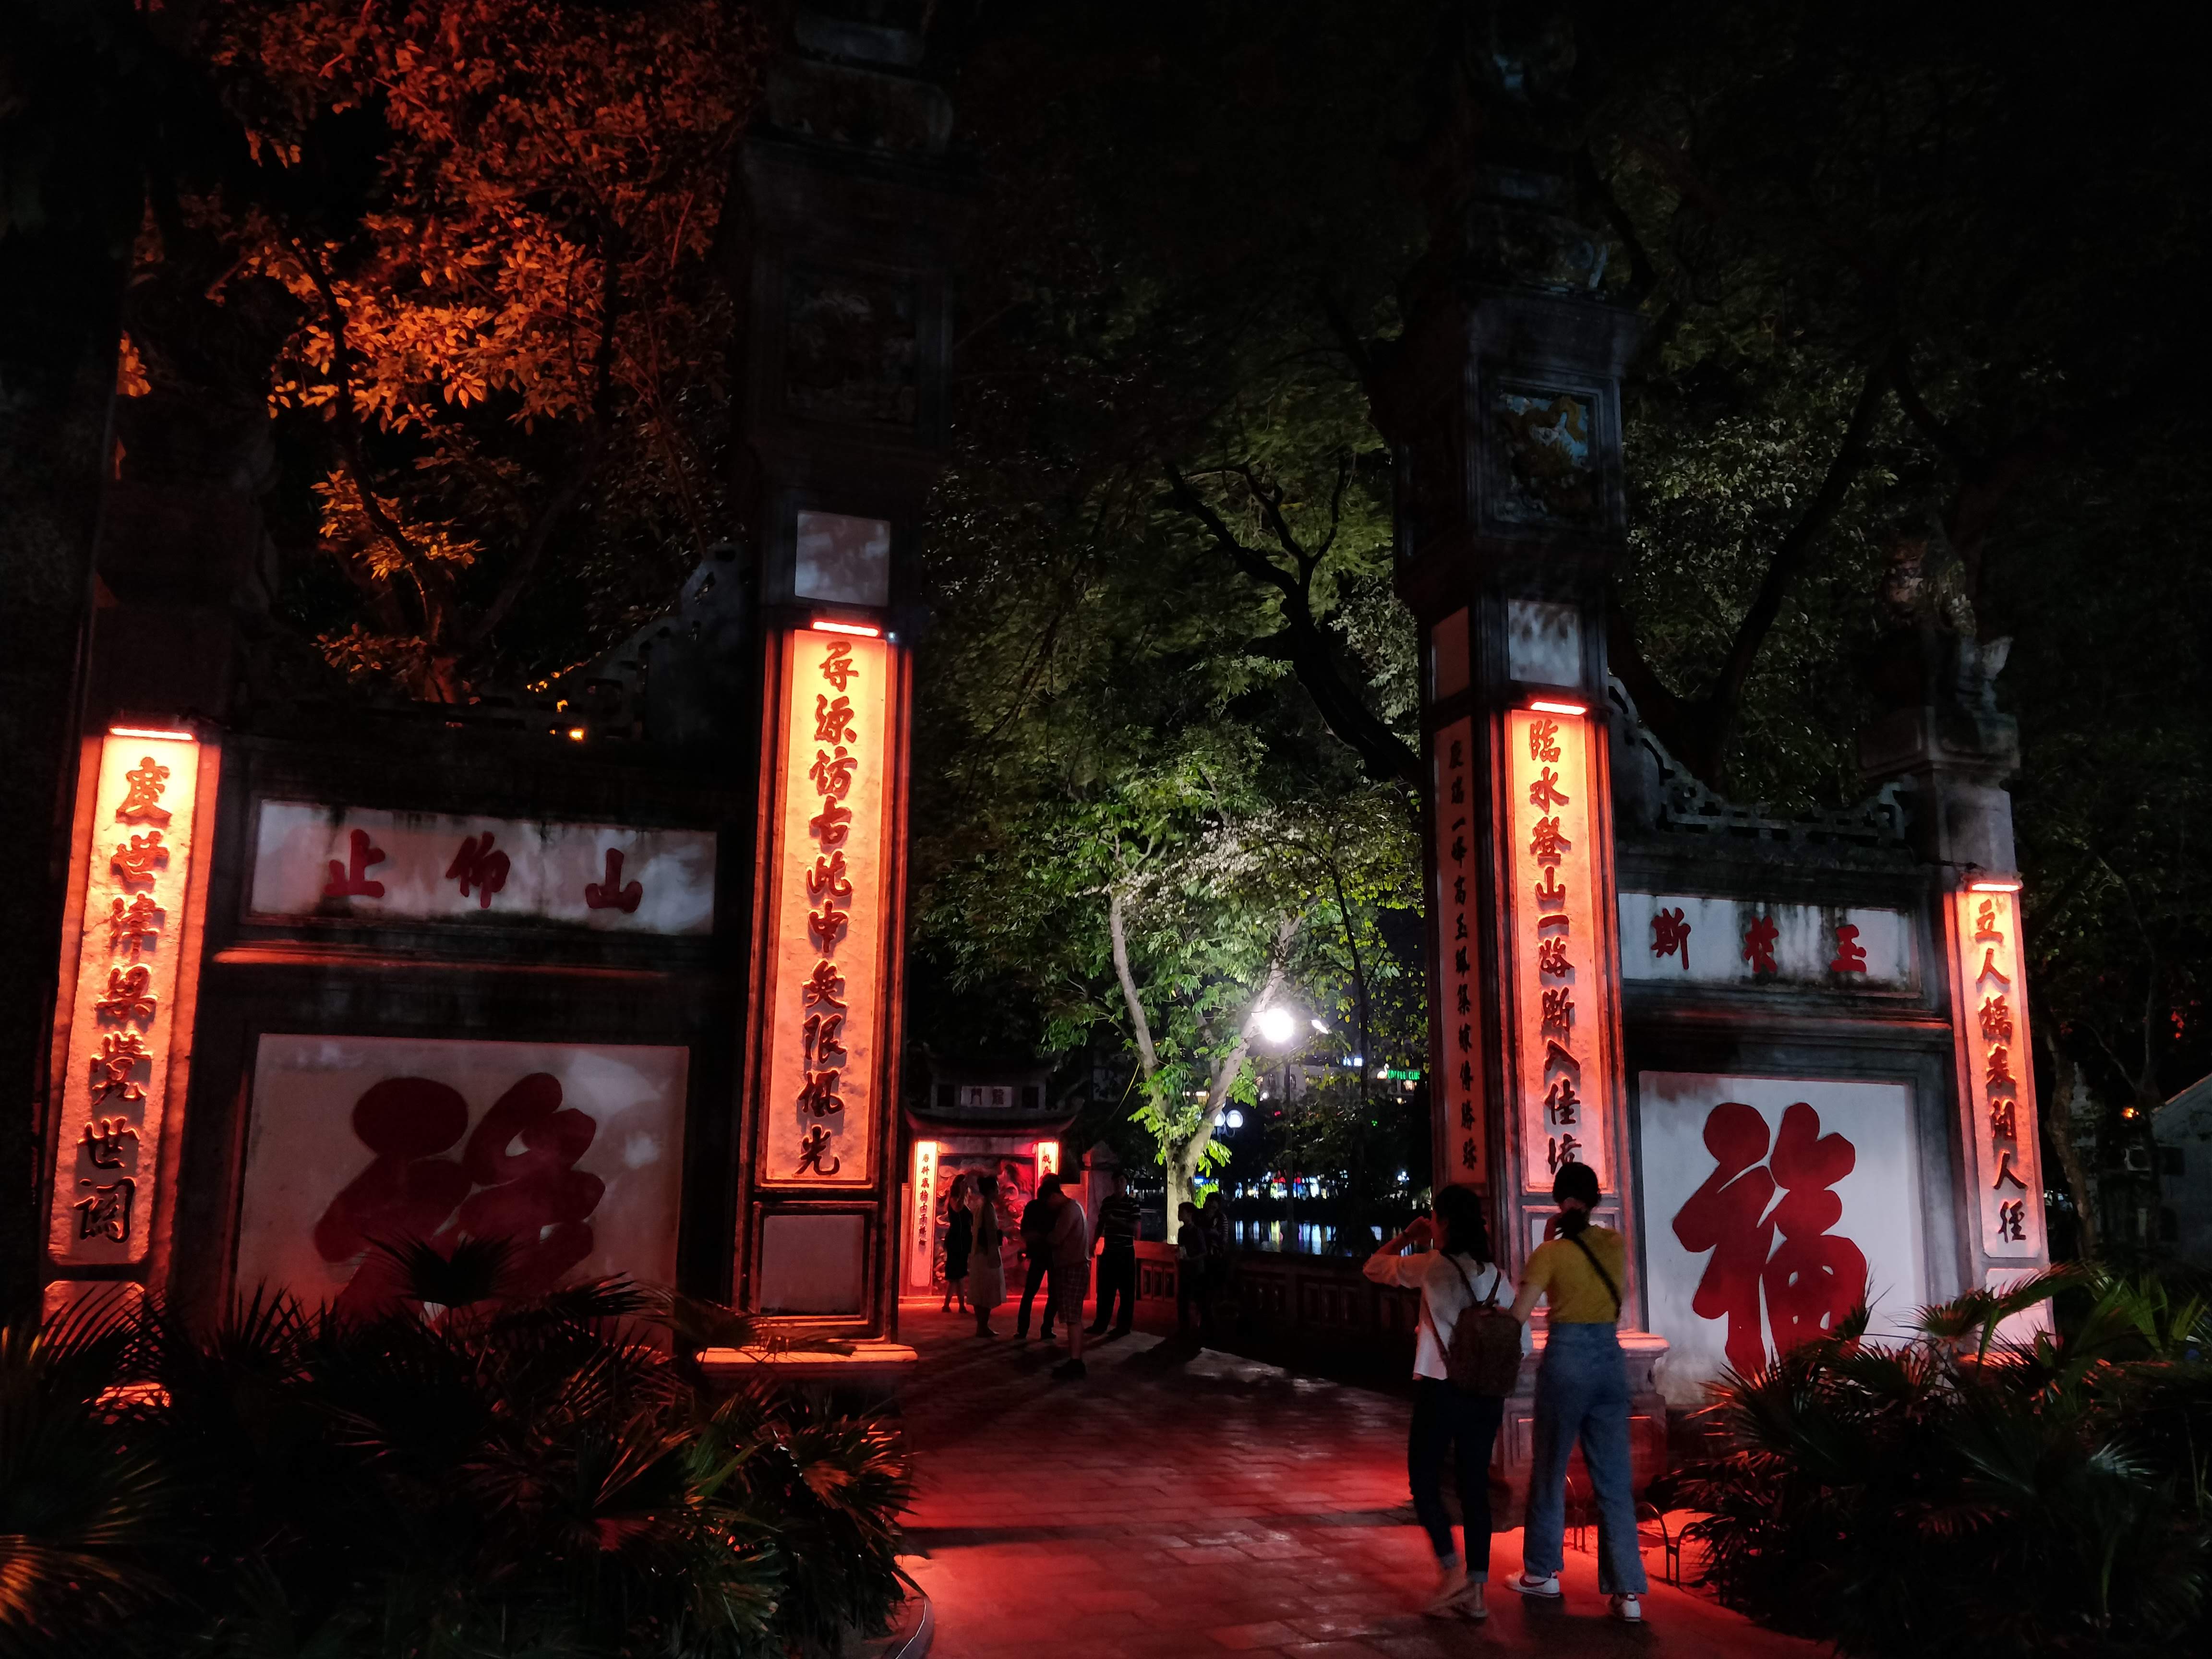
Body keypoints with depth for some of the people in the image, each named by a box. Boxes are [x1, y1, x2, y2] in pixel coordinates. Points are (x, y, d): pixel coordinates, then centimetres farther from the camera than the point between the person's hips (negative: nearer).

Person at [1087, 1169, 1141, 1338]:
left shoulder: (1132, 1203, -7)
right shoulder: (1107, 1202, 9)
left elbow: (1136, 1227, -16)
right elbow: (1101, 1224, 18)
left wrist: (1115, 1220, -22)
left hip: (1125, 1252, -5)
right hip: (1108, 1251, 5)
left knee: (1126, 1291, 1)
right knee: (1105, 1290, 9)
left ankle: (1123, 1326, 8)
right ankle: (1100, 1325, 16)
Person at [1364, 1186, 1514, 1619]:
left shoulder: (1433, 1266, -9)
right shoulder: (1496, 1275, 5)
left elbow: (1374, 1267, 6)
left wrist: (1407, 1236, 17)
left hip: (1440, 1389, -5)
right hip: (1487, 1394, 5)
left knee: (1424, 1481, 10)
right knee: (1476, 1487, 10)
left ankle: (1452, 1571, 1)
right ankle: (1475, 1591, 13)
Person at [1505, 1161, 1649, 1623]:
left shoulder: (1551, 1253, -8)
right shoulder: (1615, 1244, 4)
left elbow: (1517, 1317, -13)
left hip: (1567, 1359, -4)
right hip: (1611, 1360, 4)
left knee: (1549, 1471, 12)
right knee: (1614, 1479, 7)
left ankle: (1542, 1573, 24)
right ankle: (1629, 1591, 3)